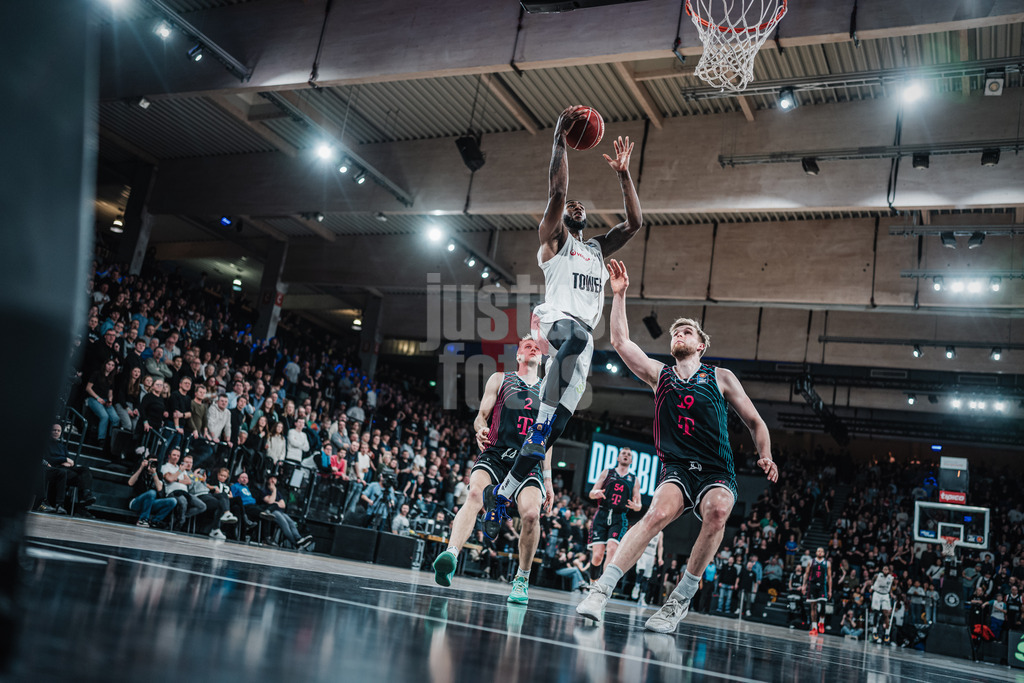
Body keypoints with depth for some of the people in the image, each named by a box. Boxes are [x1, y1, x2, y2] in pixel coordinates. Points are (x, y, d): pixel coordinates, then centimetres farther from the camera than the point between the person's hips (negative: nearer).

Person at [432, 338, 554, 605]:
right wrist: (481, 430, -17)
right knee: (475, 494, -32)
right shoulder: (500, 379, 14)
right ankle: (451, 555, -47)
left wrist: (548, 480, 16)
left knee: (531, 513, -22)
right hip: (495, 454, -1)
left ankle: (522, 579, -2)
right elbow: (481, 416, 8)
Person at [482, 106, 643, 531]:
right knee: (577, 338, -44)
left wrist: (623, 174, 19)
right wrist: (559, 141, 0)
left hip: (583, 336, 5)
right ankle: (543, 420, -45)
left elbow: (634, 222, 22)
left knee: (556, 420, -6)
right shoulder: (553, 240, 16)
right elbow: (556, 192, 0)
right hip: (555, 320, -5)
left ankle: (504, 494, -1)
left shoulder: (599, 249, 32)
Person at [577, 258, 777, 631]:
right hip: (676, 468, 0)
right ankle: (602, 588, -33)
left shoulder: (721, 378, 13)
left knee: (717, 511, -34)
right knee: (659, 513, -32)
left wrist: (766, 456, -2)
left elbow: (755, 422, 16)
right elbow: (620, 341, 8)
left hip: (717, 472, 0)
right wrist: (619, 294, 6)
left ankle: (682, 597, -22)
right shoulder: (659, 374, 16)